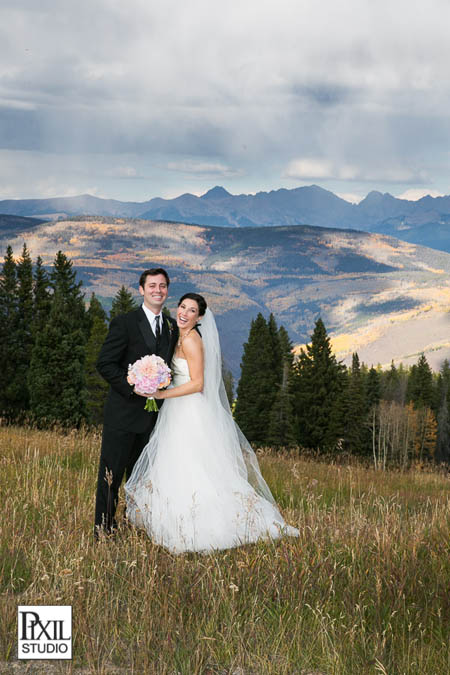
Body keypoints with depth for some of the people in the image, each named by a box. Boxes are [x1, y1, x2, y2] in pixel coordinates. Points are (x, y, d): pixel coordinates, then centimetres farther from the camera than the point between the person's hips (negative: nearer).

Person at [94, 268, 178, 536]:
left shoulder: (173, 327, 10)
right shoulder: (125, 323, -7)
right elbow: (105, 364, -10)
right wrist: (132, 386, -20)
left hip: (153, 414, 5)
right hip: (123, 411, -5)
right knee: (112, 473, -1)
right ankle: (104, 531, 8)